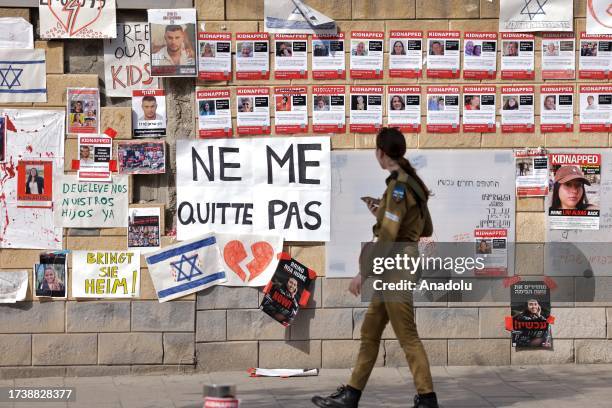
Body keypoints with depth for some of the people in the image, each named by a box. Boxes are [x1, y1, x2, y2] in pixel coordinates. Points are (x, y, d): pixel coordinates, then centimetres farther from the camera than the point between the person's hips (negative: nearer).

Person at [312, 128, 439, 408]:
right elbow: (426, 229, 18)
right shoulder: (413, 182, 11)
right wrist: (382, 215, 19)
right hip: (393, 269, 10)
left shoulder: (398, 186, -17)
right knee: (369, 332, 13)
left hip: (395, 267, -10)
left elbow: (387, 237, -23)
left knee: (407, 336, -4)